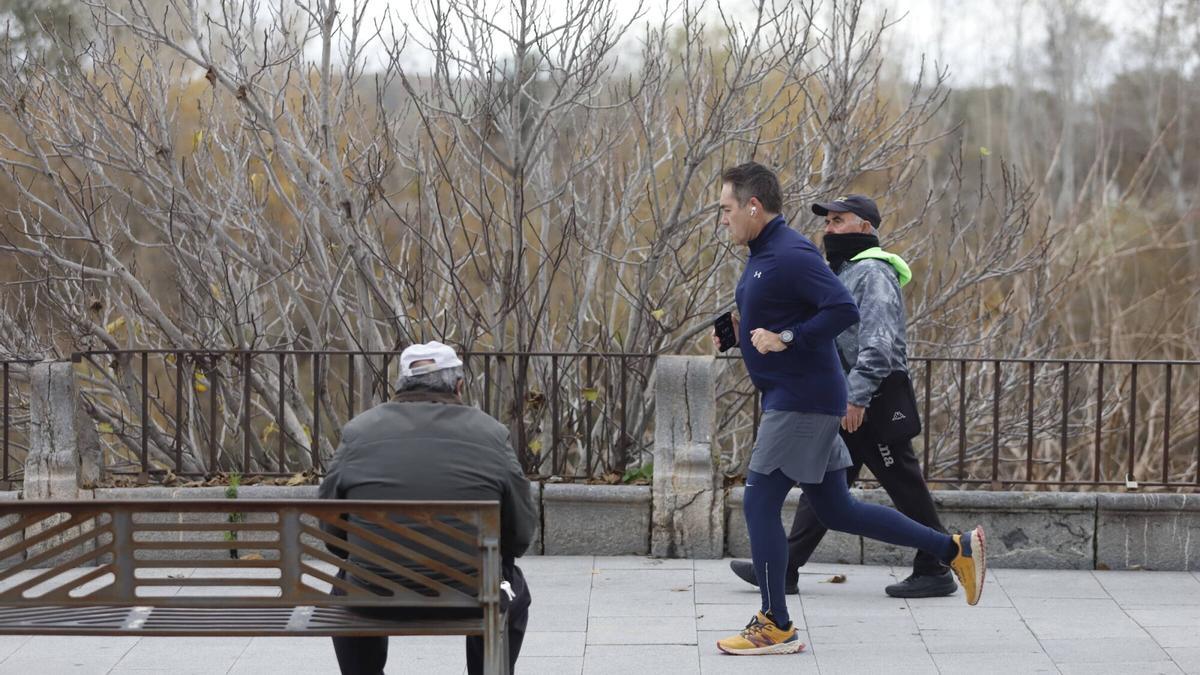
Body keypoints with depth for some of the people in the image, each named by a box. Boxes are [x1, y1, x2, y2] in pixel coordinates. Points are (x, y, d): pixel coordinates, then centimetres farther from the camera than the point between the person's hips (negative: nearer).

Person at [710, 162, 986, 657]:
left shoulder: (790, 255, -17)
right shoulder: (761, 255, 14)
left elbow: (844, 310, -25)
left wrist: (785, 338, -25)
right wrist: (737, 333, 11)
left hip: (802, 401, -10)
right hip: (789, 399, 10)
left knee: (760, 503, -6)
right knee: (837, 511, 12)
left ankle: (775, 628, 3)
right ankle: (955, 549, 18)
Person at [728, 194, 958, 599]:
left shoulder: (873, 273, -13)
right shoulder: (841, 273, 20)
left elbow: (877, 342, -23)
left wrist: (858, 395, -31)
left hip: (872, 404, -10)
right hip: (848, 402, 10)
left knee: (905, 486, -2)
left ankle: (935, 571, 5)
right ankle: (784, 568, 10)